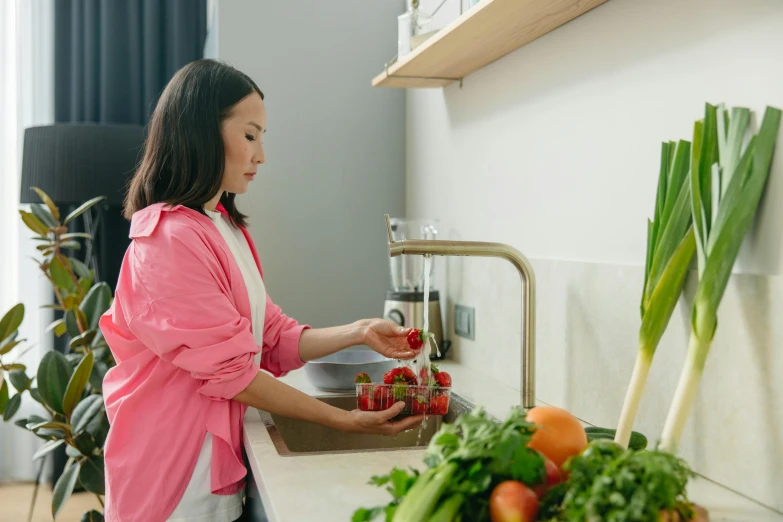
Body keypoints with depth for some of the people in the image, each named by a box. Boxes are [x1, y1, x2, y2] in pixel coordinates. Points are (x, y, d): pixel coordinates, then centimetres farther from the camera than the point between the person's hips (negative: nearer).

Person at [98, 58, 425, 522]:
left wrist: (358, 333, -7)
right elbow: (231, 371, -20)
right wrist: (346, 422, -19)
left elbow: (275, 339, 6)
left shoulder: (228, 228, 11)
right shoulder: (171, 240, -18)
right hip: (176, 478, -8)